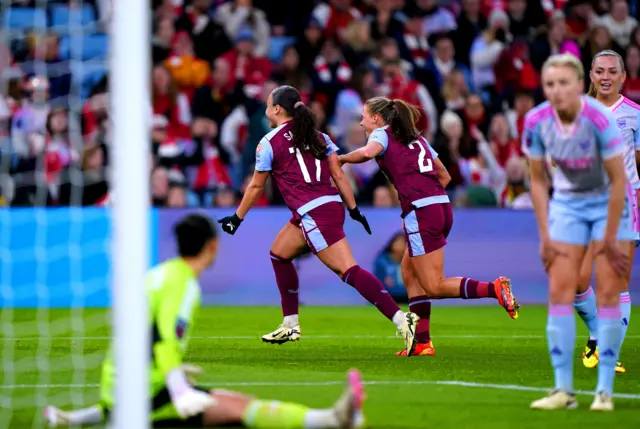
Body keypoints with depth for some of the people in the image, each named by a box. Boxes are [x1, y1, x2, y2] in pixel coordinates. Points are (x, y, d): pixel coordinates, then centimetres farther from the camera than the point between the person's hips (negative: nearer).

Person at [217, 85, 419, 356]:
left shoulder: (269, 142, -2)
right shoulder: (317, 136, 15)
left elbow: (256, 187, 6)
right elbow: (338, 175, 11)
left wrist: (237, 218, 18)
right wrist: (354, 209, 14)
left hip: (314, 214, -8)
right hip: (332, 205, 8)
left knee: (349, 271, -13)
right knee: (279, 254, 23)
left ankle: (401, 319, -26)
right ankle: (290, 326, 27)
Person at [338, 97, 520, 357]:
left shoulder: (382, 134, 4)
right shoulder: (416, 138, 25)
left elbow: (368, 152, -20)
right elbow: (444, 176, 27)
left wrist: (342, 158, -2)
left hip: (421, 212, -8)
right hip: (442, 206, 8)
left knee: (433, 287, -4)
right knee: (409, 273, 16)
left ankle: (494, 289, -20)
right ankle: (422, 343, 12)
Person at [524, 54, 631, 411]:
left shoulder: (599, 119, -27)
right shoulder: (536, 121, -15)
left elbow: (618, 180, -20)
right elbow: (538, 179, -1)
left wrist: (610, 240, -17)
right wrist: (545, 236, -4)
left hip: (607, 203, -4)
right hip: (567, 203, 4)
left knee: (608, 292, -7)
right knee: (560, 291, -5)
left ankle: (605, 390, -2)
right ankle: (563, 389, -1)